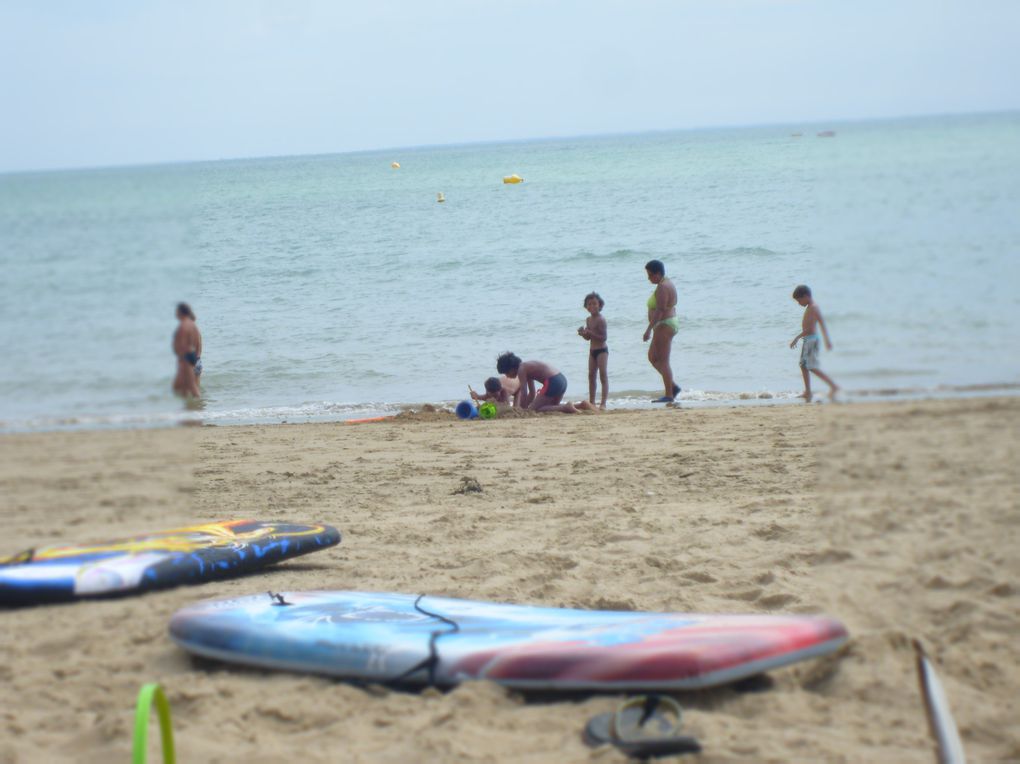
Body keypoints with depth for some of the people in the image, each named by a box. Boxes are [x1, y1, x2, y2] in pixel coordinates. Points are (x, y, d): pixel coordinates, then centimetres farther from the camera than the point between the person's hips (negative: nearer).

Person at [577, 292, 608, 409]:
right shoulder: (588, 320, 10)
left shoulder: (601, 319, -14)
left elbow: (603, 337, -20)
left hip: (601, 350, -9)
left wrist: (590, 333, -24)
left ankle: (603, 403, -13)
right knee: (591, 375, 10)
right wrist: (583, 333, -5)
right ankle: (591, 402, 17)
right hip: (592, 350, 9)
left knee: (603, 375, -10)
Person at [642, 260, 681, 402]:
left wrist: (649, 329, -27)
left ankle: (669, 395, -5)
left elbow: (659, 310, -25)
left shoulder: (662, 287, -17)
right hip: (670, 322, 11)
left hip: (664, 325, -11)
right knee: (652, 357, 15)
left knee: (663, 361, -7)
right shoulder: (667, 284, 15)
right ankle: (673, 386, 14)